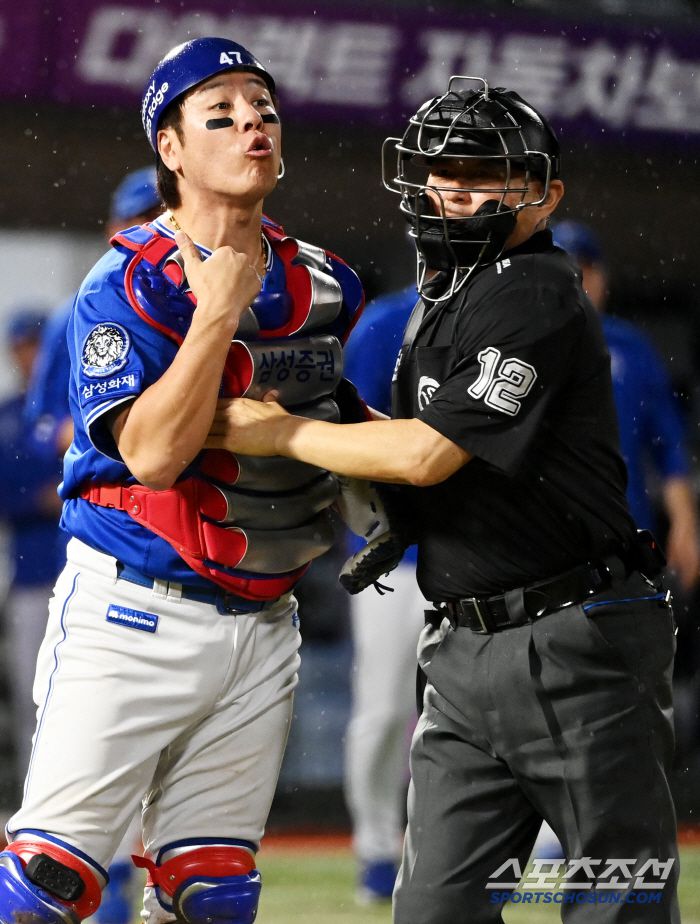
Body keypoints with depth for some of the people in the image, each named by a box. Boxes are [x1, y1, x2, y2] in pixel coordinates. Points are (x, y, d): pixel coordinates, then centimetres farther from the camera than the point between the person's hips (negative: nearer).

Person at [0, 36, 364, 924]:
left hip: (260, 629, 6)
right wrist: (218, 311, -23)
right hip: (133, 614, -6)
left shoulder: (325, 285, 8)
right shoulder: (127, 286, -11)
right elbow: (152, 454, -22)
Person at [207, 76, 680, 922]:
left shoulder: (536, 296, -13)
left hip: (574, 650, -9)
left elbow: (427, 455, -18)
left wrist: (275, 433, -7)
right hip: (465, 652, 9)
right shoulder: (434, 304, 18)